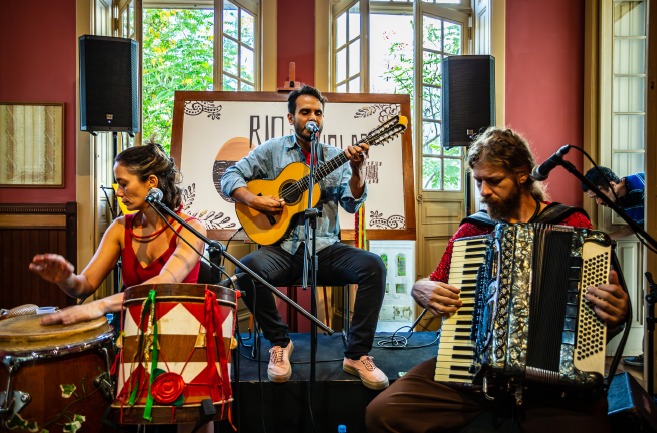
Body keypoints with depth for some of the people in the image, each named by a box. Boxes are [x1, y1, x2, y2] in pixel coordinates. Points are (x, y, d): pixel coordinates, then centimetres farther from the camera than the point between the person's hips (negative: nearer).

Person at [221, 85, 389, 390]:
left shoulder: (336, 157, 14)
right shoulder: (272, 150, 12)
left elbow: (352, 204, 2)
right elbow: (230, 176, 8)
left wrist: (357, 170, -16)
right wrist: (253, 200, -10)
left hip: (326, 248, 1)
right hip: (283, 247, -1)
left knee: (373, 266, -26)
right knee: (248, 268, -32)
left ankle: (357, 354, -13)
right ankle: (280, 342, -7)